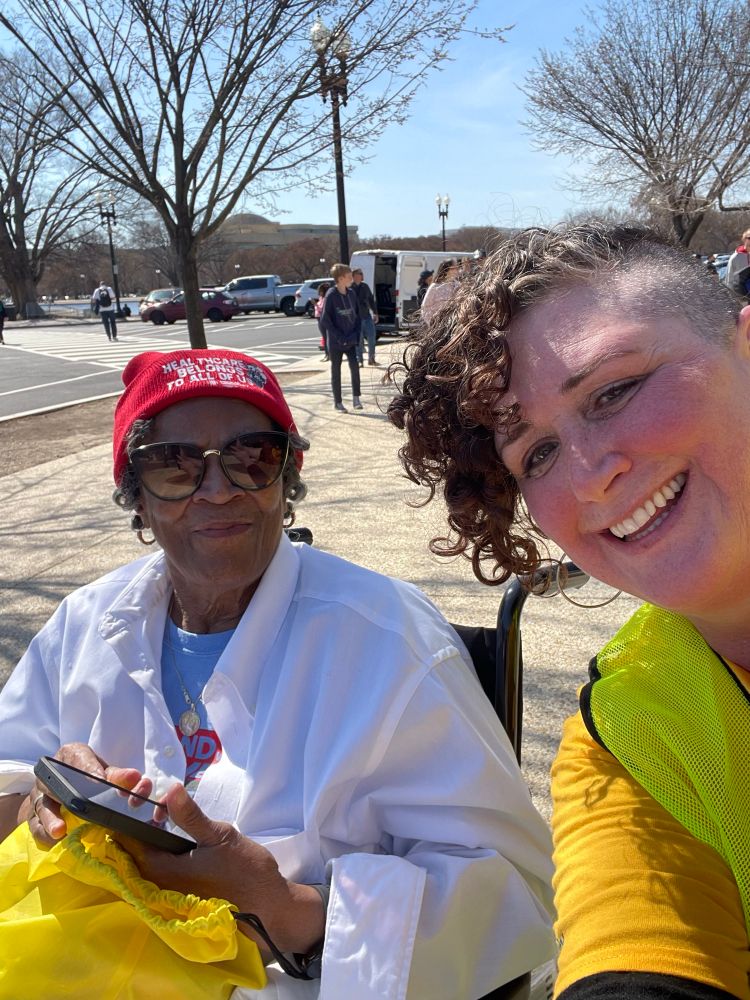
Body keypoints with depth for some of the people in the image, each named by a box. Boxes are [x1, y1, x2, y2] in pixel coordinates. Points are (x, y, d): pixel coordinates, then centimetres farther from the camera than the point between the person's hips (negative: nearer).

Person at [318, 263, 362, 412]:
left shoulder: (351, 294, 5)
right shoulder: (331, 295, -12)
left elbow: (358, 316, 12)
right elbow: (325, 320, -13)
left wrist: (356, 335, -1)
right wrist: (340, 337, -15)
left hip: (351, 340, 4)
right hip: (335, 342, -4)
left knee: (355, 366, -9)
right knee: (336, 370, 5)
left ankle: (356, 397, 2)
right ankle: (337, 402, 14)